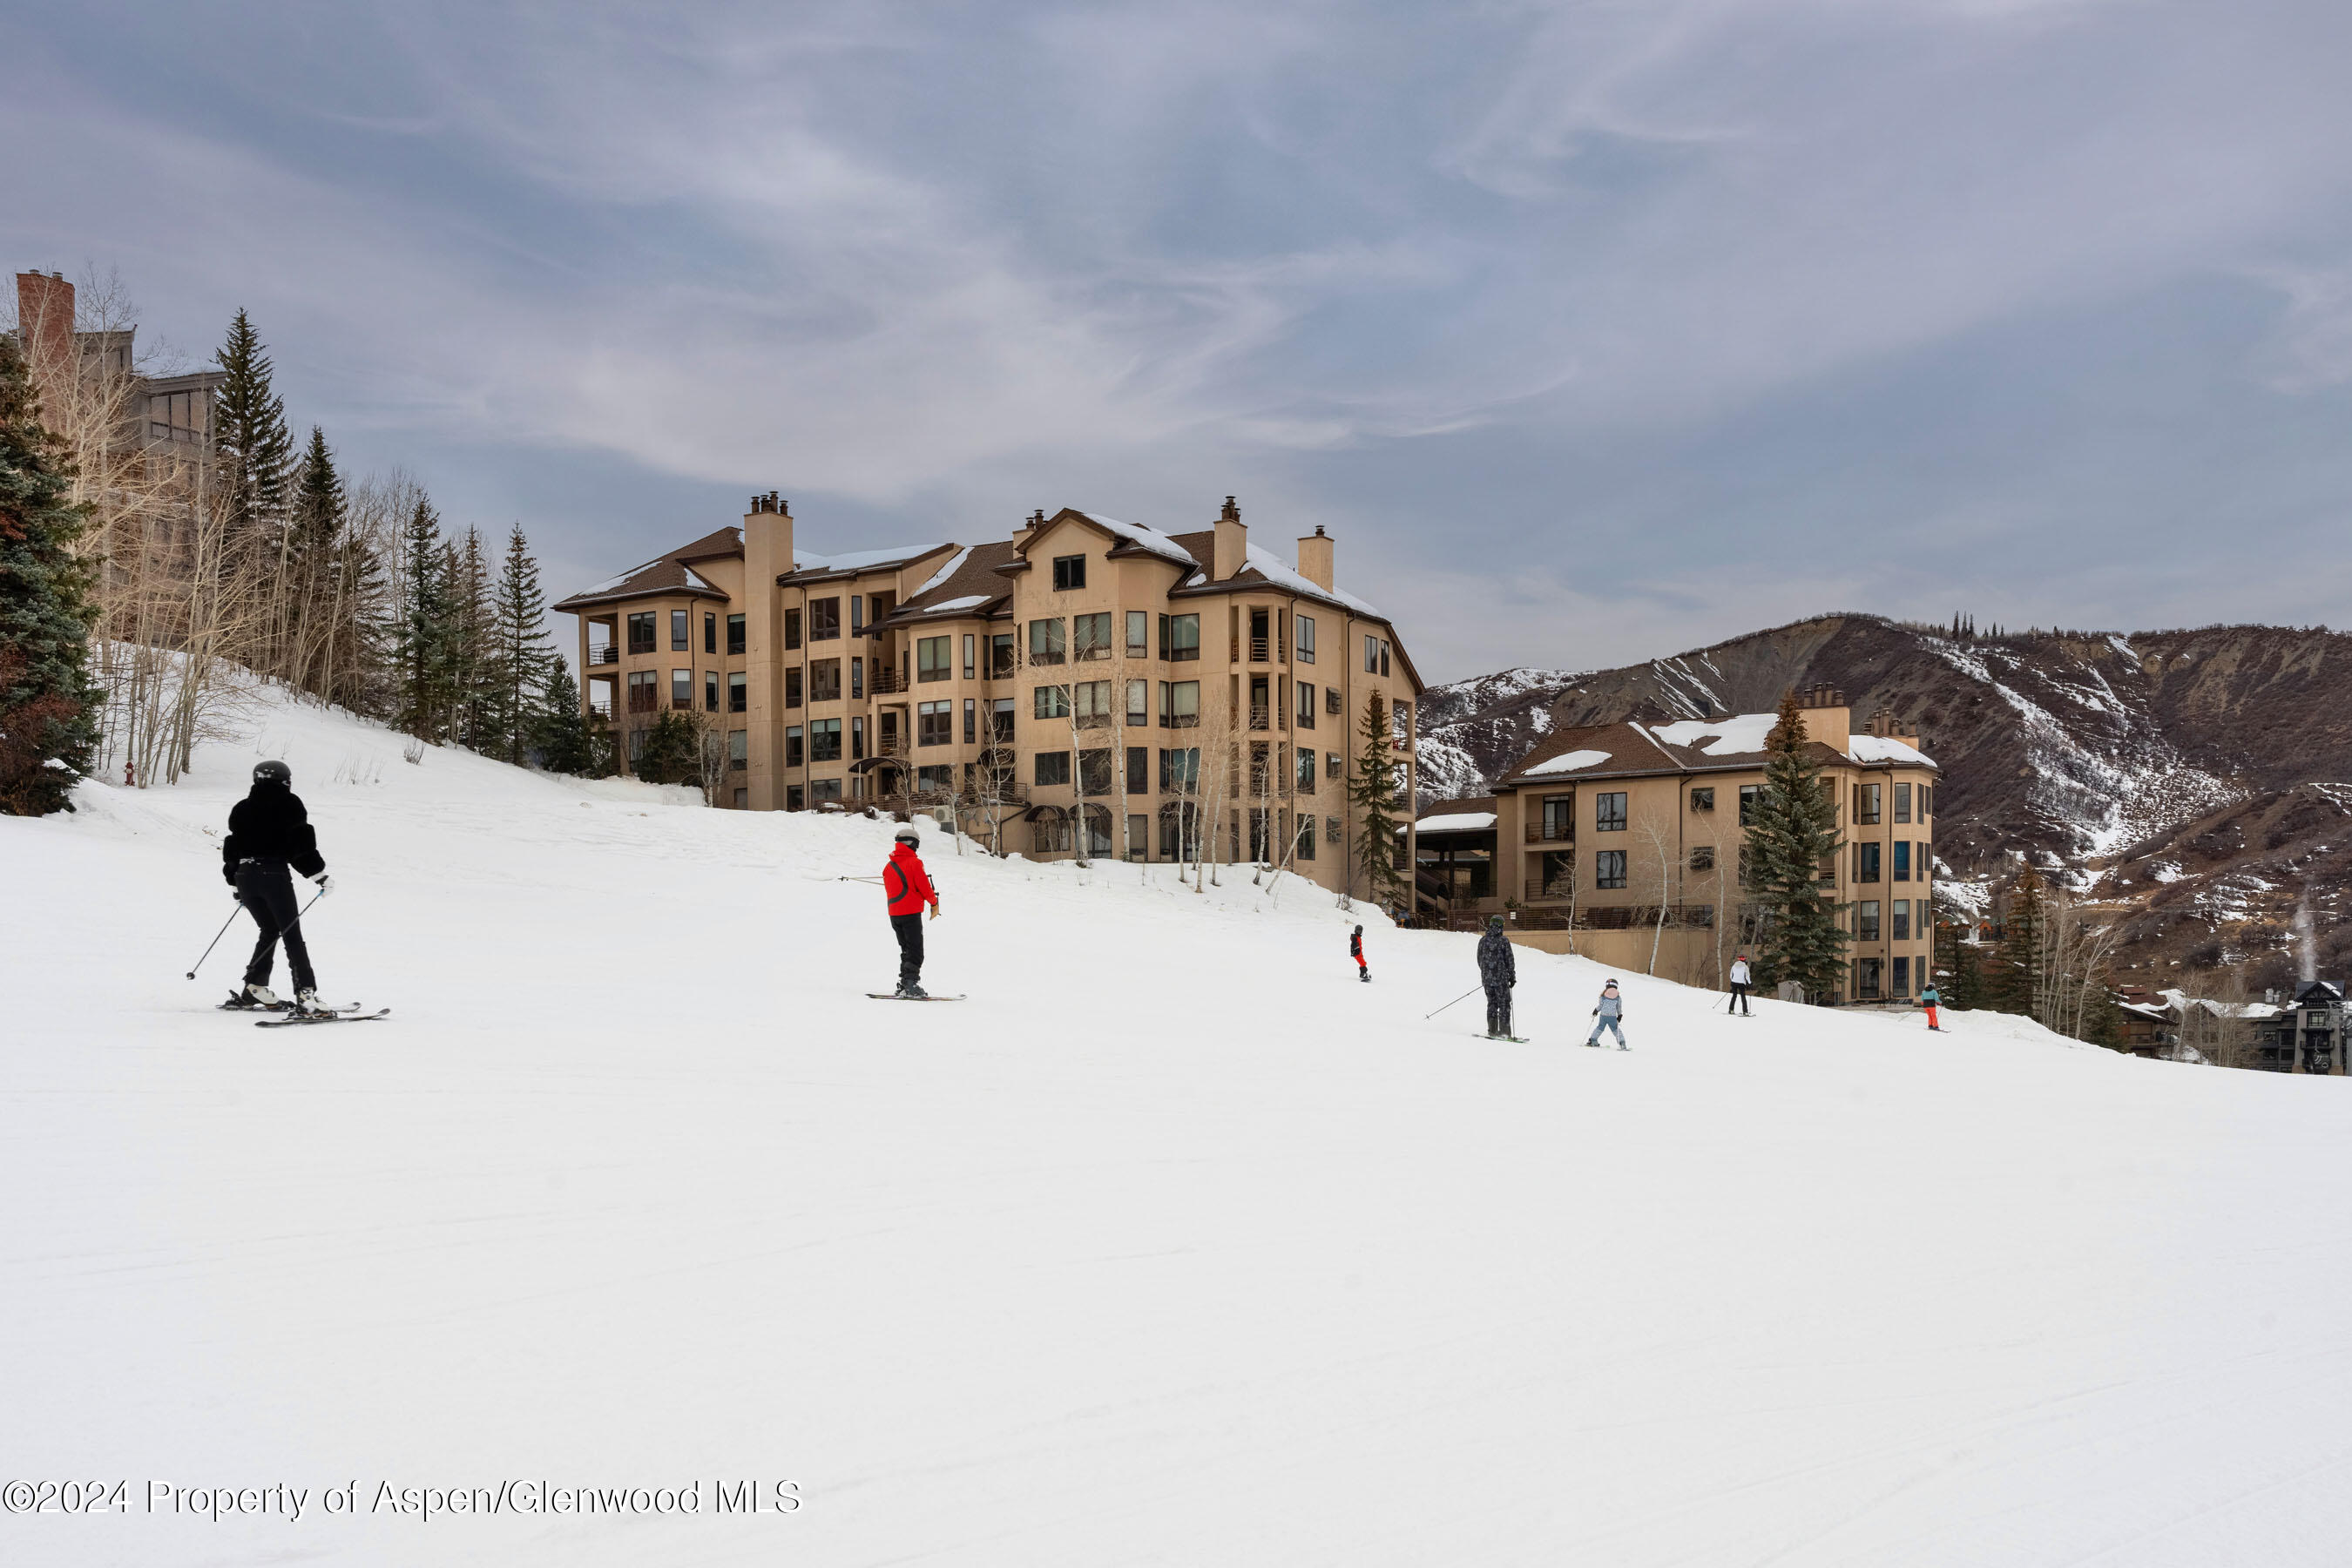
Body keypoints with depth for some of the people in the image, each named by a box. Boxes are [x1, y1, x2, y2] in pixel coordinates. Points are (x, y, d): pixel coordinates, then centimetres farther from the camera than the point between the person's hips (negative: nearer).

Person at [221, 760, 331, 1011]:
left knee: (270, 931, 19)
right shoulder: (289, 804, 1)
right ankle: (305, 993, -13)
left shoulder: (241, 809, 16)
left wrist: (235, 885, 26)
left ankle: (254, 988, 14)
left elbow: (232, 848, 17)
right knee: (291, 934, -4)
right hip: (275, 874, -5)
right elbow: (301, 845, -7)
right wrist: (320, 875, -3)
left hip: (244, 876, 5)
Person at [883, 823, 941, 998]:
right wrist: (934, 902, 4)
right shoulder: (914, 862, -10)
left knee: (906, 950, 16)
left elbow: (889, 889, 16)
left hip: (894, 914, 7)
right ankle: (911, 985, -18)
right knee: (915, 952, -6)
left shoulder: (889, 865, 10)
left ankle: (903, 985, 13)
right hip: (911, 913, -7)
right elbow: (924, 887, -11)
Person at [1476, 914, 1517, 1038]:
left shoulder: (1483, 940, 5)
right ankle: (1504, 1032, 0)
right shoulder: (1504, 940, -10)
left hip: (1486, 978, 5)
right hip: (1501, 978, -5)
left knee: (1492, 1004, 13)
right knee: (1504, 1004, 3)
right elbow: (1510, 960, -7)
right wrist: (1512, 977, 2)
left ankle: (1492, 1031, 12)